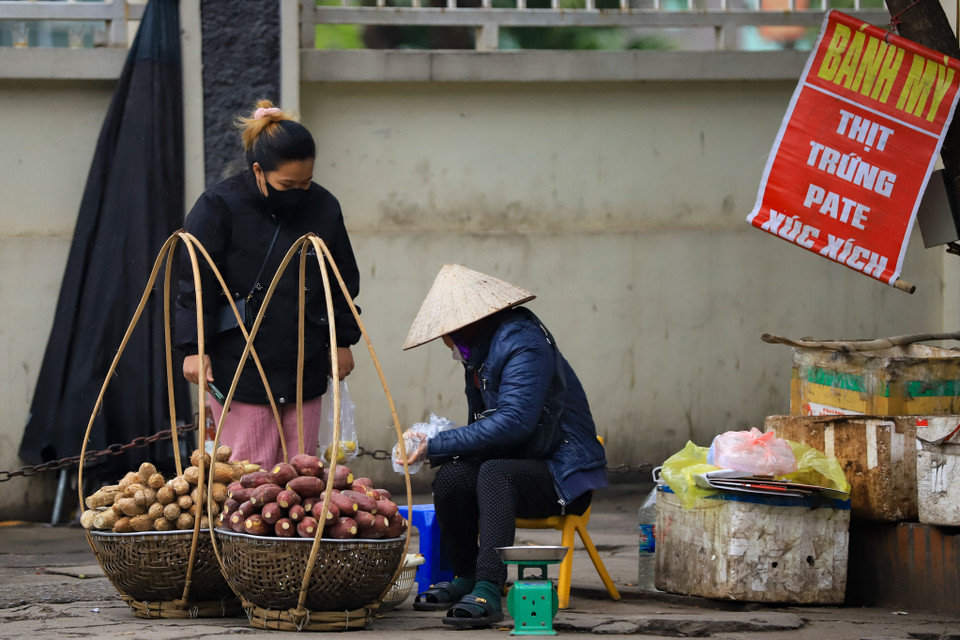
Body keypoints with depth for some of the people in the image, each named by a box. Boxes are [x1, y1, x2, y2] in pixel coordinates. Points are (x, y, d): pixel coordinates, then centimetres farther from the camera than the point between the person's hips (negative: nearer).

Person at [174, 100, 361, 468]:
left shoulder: (323, 207, 4)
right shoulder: (220, 207, -9)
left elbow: (344, 281, 17)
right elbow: (194, 283, -6)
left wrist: (343, 341, 19)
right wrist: (194, 348, -11)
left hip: (305, 370, 4)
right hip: (240, 367, -4)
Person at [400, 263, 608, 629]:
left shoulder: (523, 343, -18)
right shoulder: (482, 348, 12)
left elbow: (512, 423, -29)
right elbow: (485, 425, 14)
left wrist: (437, 445, -25)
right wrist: (430, 447, -4)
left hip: (562, 474, -8)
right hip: (520, 464, 8)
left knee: (493, 472, -35)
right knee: (450, 476, -18)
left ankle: (488, 591, -46)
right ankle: (466, 578, 0)